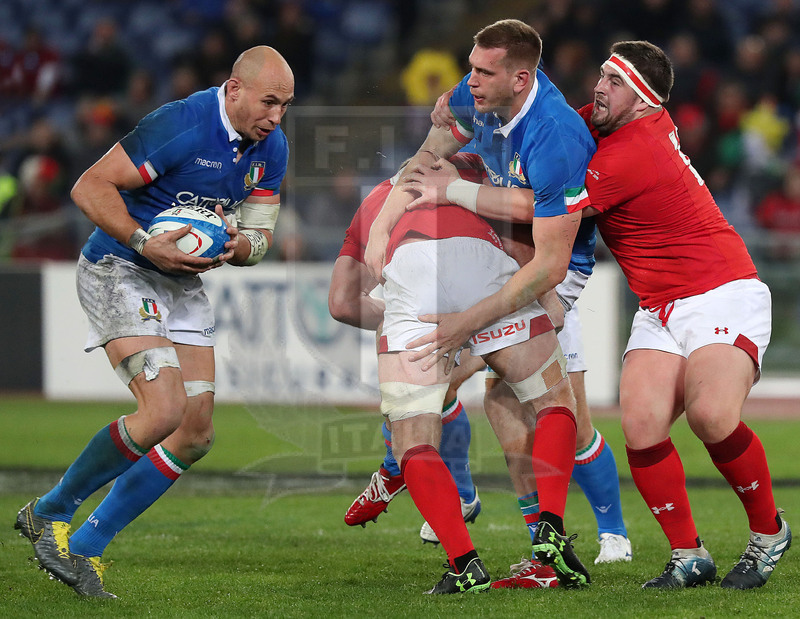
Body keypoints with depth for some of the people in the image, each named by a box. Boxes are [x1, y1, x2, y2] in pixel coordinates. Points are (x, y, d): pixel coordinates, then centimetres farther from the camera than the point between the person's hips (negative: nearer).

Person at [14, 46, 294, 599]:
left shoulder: (271, 147, 1)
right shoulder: (179, 125, -22)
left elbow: (259, 236, 8)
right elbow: (89, 187, -20)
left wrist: (234, 246, -16)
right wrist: (145, 243, -31)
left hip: (185, 285, 8)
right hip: (119, 270, -8)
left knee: (195, 435, -1)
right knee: (162, 412, -23)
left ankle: (84, 549, 8)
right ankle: (49, 515, -2)